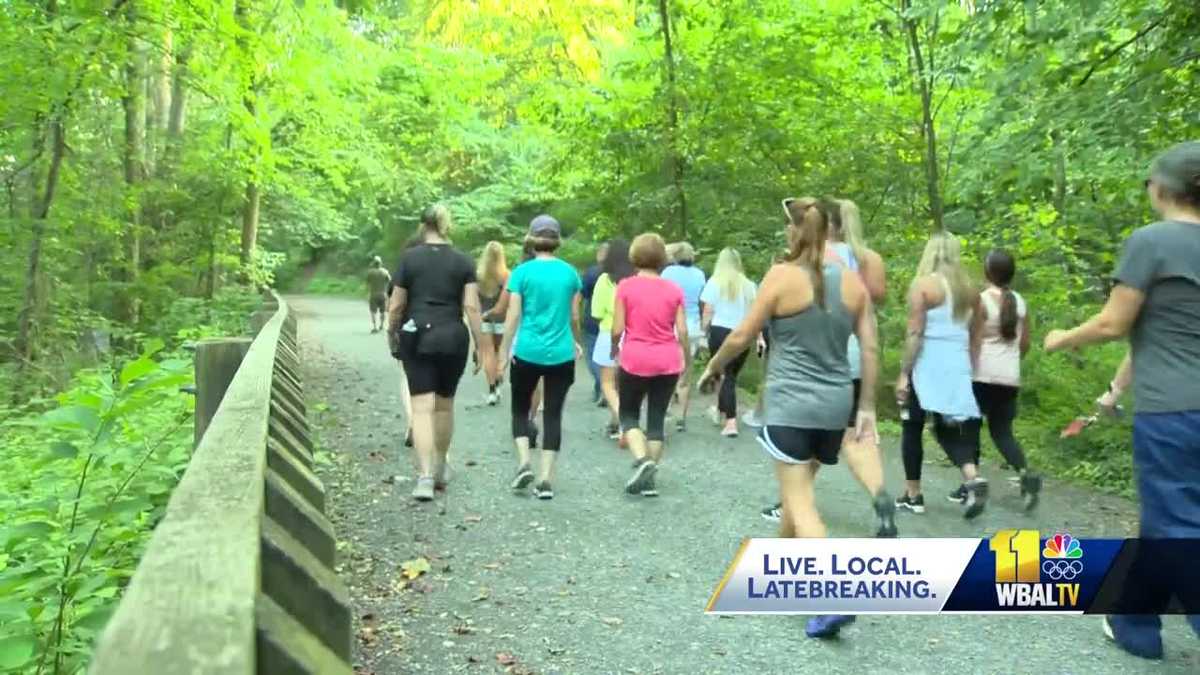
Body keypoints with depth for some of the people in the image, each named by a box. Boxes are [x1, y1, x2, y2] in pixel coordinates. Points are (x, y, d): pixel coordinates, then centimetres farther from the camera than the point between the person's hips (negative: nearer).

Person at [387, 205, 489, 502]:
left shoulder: (409, 257, 0)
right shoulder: (463, 261, 2)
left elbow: (396, 305, 0)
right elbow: (471, 307, -5)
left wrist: (392, 333, 15)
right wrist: (481, 346, -1)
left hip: (416, 337, -1)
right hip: (453, 338, 2)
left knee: (422, 407, -3)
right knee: (445, 404, 16)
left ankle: (425, 477, -13)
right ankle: (439, 469, 30)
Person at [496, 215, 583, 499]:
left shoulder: (522, 271, -4)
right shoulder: (570, 272, 4)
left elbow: (513, 316, -5)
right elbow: (574, 316, 10)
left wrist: (504, 352, 2)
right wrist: (577, 342, 28)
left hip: (527, 352, -1)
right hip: (561, 354, 2)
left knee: (520, 409, 16)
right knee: (553, 414, 6)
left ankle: (524, 463, 1)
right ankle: (546, 479, 5)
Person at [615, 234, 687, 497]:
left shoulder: (626, 286, -5)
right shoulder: (674, 289, 2)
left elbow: (617, 329, -6)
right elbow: (682, 331, 1)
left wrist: (615, 349, 13)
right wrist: (684, 358, 15)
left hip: (635, 360, -2)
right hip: (667, 361, 3)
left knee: (629, 414, 14)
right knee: (657, 418, 11)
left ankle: (642, 461, -9)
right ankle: (649, 479, 14)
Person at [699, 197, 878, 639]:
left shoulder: (782, 276, -10)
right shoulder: (852, 282, 4)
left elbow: (741, 337, -7)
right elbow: (870, 350, 5)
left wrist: (713, 368, 11)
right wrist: (867, 407, 13)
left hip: (791, 404, -5)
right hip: (834, 404, 6)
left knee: (800, 500, -2)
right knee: (798, 489, 21)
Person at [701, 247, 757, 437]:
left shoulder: (714, 282, 0)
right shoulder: (748, 285, 8)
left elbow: (708, 313, -3)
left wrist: (703, 331, 9)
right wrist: (758, 336, 10)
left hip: (721, 332, -3)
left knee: (725, 375, 3)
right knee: (732, 375, 14)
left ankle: (731, 421, -1)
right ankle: (720, 412, 31)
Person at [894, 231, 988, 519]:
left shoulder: (923, 285, -8)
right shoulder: (969, 290, 9)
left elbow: (915, 334, -12)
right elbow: (975, 338, 12)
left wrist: (904, 373, -10)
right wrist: (969, 371, 19)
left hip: (927, 368, -5)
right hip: (958, 369, 5)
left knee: (912, 429, 8)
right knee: (948, 430, 15)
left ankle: (913, 495, 13)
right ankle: (973, 476, -8)